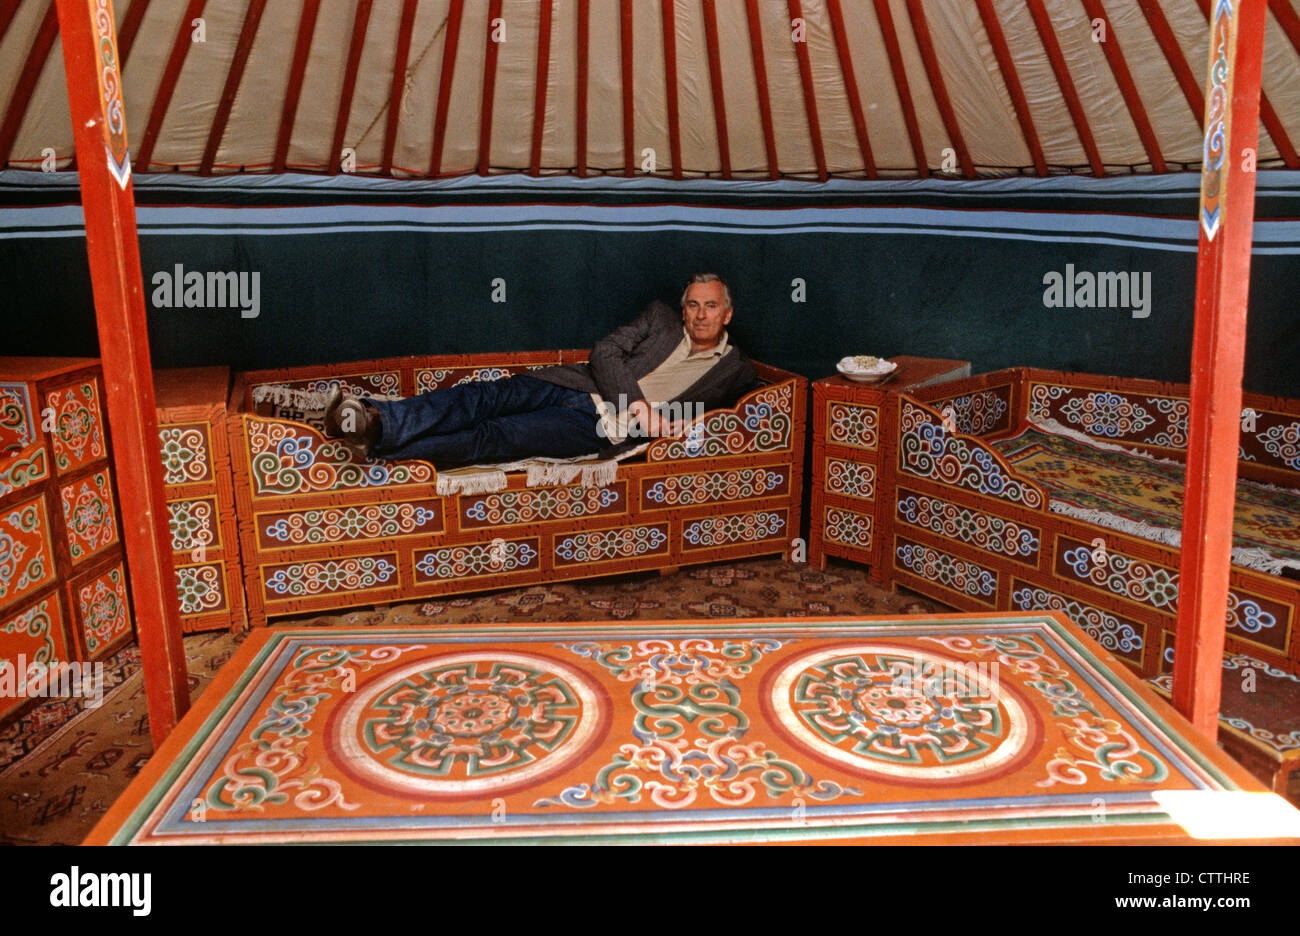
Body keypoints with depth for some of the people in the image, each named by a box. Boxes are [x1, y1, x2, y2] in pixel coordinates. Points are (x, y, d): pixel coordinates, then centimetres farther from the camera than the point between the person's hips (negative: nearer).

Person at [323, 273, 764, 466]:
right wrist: (636, 401, -12)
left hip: (603, 425, -3)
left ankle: (375, 444, -36)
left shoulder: (735, 369, 16)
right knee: (482, 397, -25)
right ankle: (376, 418, -39)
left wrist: (687, 423, -7)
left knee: (495, 436, -24)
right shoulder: (660, 317, 18)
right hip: (574, 385, 4)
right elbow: (605, 351, 7)